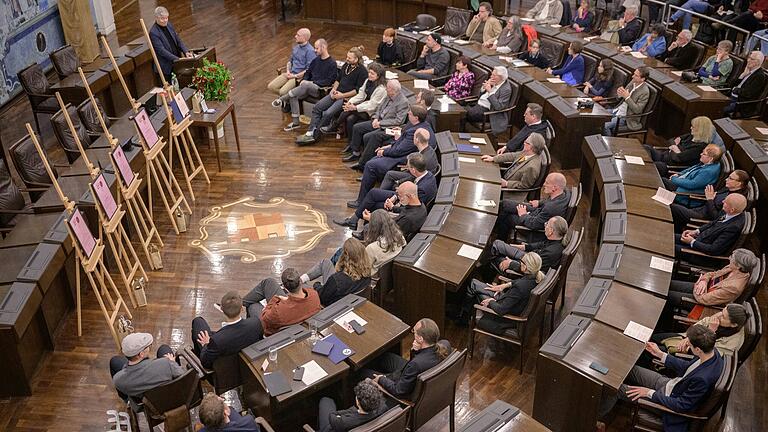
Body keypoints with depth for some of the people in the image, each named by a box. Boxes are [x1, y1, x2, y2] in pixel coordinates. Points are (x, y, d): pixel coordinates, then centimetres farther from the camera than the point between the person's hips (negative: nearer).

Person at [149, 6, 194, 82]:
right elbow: (161, 51, -22)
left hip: (176, 63, 6)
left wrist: (186, 52, -8)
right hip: (166, 67, -6)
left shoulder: (169, 25, 4)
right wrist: (177, 59, -28)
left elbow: (178, 40, 9)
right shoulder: (153, 33, -17)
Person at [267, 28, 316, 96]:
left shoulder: (310, 51, -14)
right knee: (271, 86, -5)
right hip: (290, 73, 8)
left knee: (283, 91, -26)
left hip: (299, 76, -8)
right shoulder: (295, 47, 13)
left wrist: (295, 76, -16)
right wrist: (288, 71, 4)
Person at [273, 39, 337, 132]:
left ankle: (282, 100, -24)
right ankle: (295, 122, -13)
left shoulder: (332, 63, -6)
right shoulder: (315, 60, 17)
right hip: (309, 88, 7)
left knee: (306, 85, -37)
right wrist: (304, 80, 3)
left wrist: (313, 83, -15)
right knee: (293, 96, -20)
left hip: (321, 89, -7)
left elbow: (329, 81, -13)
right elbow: (308, 72, 25)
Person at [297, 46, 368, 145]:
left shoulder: (362, 71, -10)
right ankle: (310, 132, -10)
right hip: (337, 93, 8)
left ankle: (314, 135, -10)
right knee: (317, 107, -8)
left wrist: (343, 95, -15)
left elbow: (358, 90, -13)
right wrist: (334, 89, 5)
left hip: (347, 97, -8)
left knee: (328, 113, -25)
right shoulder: (346, 65, 14)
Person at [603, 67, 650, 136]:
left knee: (605, 125, -22)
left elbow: (637, 110, -24)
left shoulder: (644, 92, -22)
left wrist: (627, 97, -30)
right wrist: (619, 94, -13)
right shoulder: (633, 82, 1)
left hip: (626, 117, -8)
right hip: (619, 110, 8)